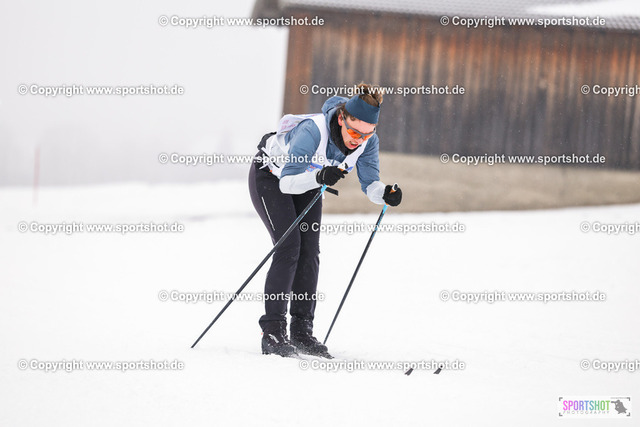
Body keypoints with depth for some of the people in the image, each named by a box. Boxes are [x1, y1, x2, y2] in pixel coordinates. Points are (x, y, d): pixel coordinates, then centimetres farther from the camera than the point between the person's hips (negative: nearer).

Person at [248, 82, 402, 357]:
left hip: (307, 182, 6)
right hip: (270, 176, -6)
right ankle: (272, 333, -16)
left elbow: (369, 183, -16)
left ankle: (302, 332, 4)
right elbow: (287, 182, -42)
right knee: (289, 247, -17)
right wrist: (319, 177, -59)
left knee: (309, 252, -3)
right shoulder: (312, 131, -40)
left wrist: (385, 193, -38)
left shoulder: (367, 141, -22)